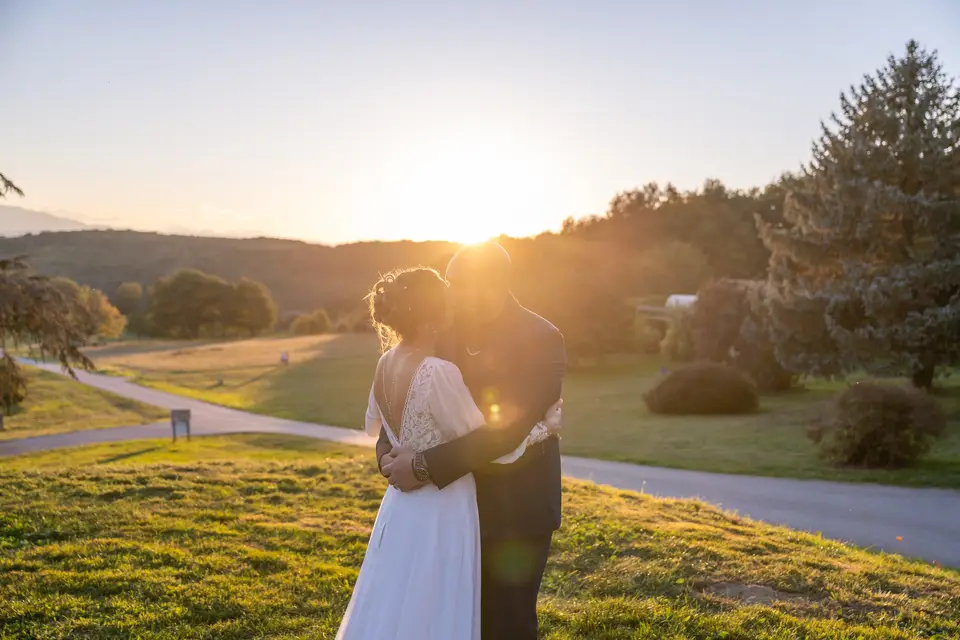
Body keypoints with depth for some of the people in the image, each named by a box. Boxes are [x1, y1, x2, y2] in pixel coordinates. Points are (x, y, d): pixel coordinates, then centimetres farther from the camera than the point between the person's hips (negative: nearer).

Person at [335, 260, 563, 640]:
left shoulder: (386, 363, 0)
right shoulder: (438, 372, -24)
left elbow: (374, 427, 19)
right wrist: (544, 428, -2)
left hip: (402, 506, 8)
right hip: (440, 511, -8)